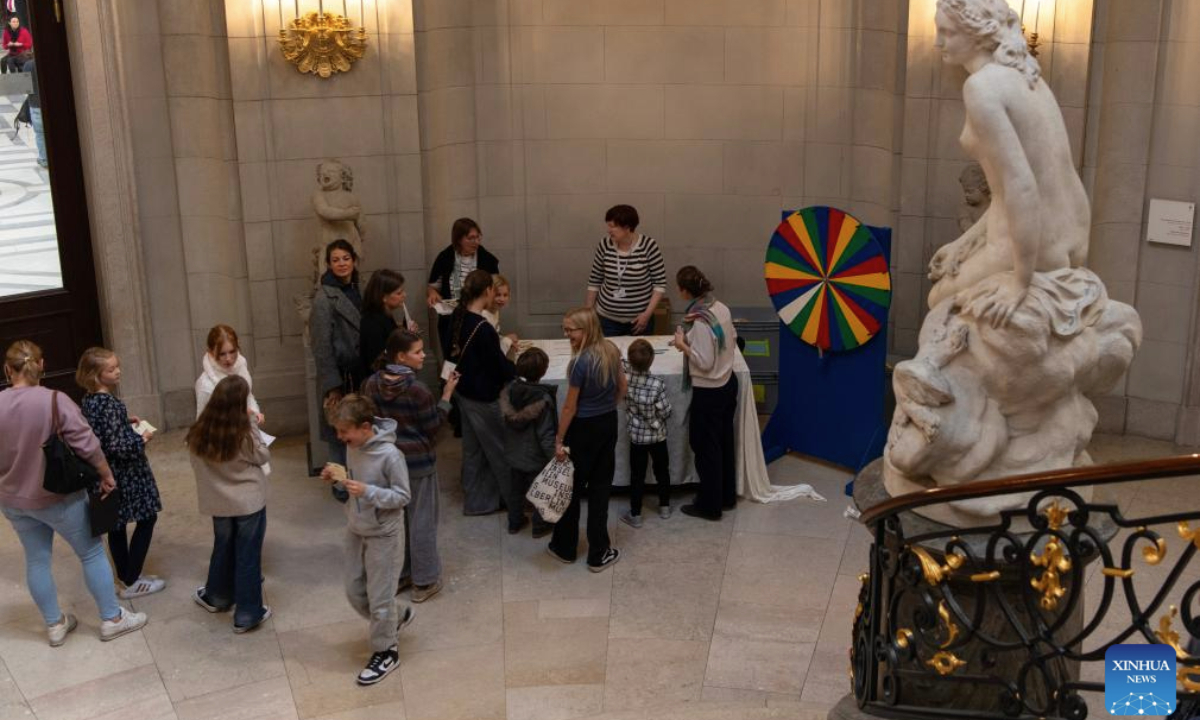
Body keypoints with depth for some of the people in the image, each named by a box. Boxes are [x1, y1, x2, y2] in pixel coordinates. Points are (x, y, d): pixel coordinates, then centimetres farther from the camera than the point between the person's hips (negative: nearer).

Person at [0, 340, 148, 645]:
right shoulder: (55, 401, -21)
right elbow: (88, 446, -20)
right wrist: (107, 476, -4)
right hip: (58, 496, -4)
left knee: (36, 559, 18)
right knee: (92, 553, 11)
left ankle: (54, 625, 29)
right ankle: (112, 619, 19)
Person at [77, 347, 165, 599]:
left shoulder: (90, 400, 2)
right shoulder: (109, 404, -25)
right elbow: (118, 446, -27)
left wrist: (125, 422, 11)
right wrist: (143, 439, -13)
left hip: (107, 471, 9)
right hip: (126, 472, -9)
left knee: (116, 523, 17)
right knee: (147, 519, 4)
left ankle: (125, 576, 29)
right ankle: (131, 583, 7)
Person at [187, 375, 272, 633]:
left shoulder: (200, 432, -11)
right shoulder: (245, 431, -23)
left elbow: (197, 465, 3)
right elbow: (263, 457, -8)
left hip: (219, 501, 4)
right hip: (249, 501, -4)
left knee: (223, 548, 25)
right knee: (248, 555, 6)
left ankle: (217, 597, 44)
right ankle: (247, 614, 14)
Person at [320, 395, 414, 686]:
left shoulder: (389, 455, -26)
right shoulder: (353, 447, -5)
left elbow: (402, 496, -19)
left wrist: (367, 491, -30)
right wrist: (337, 478, -10)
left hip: (383, 535, -7)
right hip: (356, 531, 7)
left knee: (380, 598, 5)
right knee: (355, 592, 17)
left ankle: (385, 652, 25)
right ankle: (395, 619, 42)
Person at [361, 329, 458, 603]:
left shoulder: (372, 384, -6)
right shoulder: (417, 390, -24)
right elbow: (433, 426, -13)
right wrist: (447, 395, -9)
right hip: (418, 462, -6)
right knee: (421, 520, 6)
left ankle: (397, 575, 29)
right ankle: (424, 582, 15)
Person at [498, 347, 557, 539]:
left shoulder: (509, 390, -13)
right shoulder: (542, 399, -29)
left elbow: (506, 419, 1)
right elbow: (545, 434, -25)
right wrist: (554, 457, -13)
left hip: (514, 453, 5)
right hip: (536, 457, -5)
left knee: (517, 488, 25)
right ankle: (540, 526, 31)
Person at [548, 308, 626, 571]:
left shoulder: (581, 362, -24)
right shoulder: (612, 351, -4)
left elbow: (570, 407, -18)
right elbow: (622, 387, 10)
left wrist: (559, 440, -10)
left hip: (584, 429, -6)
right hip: (609, 424, 6)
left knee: (572, 488, 12)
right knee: (600, 488, 12)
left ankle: (565, 547, 27)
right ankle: (599, 554, 17)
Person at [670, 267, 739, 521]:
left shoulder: (700, 323, -26)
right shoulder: (721, 309, -1)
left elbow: (704, 363, -24)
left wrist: (683, 345, -13)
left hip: (708, 392, -8)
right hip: (728, 384, 8)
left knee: (706, 447, 7)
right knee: (724, 442, 20)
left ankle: (709, 505, 19)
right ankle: (727, 496, 34)